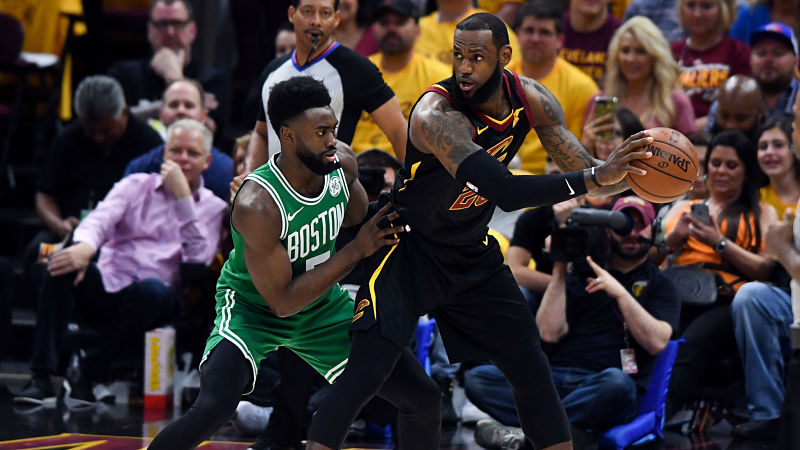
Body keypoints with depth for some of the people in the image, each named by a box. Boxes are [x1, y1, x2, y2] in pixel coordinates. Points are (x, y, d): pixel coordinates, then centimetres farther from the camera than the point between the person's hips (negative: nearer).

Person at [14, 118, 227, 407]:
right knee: (65, 261, -28)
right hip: (107, 290, 2)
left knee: (152, 288, -37)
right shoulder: (136, 185, 17)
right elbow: (102, 218, -4)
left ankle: (86, 375, -23)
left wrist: (182, 195, -8)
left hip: (150, 305, -2)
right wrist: (84, 247, -28)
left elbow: (199, 258, -7)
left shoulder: (213, 208, 13)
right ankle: (41, 379, -34)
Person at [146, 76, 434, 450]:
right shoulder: (256, 206, -34)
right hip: (253, 308, -6)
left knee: (423, 399, 1)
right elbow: (283, 302, -29)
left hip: (322, 306, 6)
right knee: (214, 408, -33)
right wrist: (356, 251, -30)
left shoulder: (342, 163, -14)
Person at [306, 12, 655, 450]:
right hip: (410, 250, -6)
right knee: (366, 372, -17)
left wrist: (622, 171, -27)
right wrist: (595, 177, -48)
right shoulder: (435, 113, -33)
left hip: (473, 254, 6)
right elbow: (505, 191, -42)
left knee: (531, 369, 8)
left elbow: (581, 167, -3)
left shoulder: (531, 99, -11)